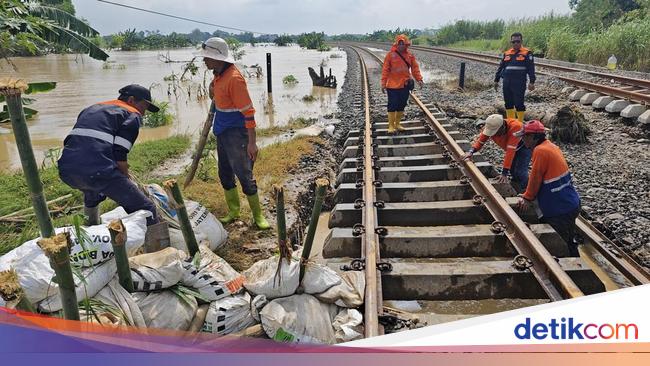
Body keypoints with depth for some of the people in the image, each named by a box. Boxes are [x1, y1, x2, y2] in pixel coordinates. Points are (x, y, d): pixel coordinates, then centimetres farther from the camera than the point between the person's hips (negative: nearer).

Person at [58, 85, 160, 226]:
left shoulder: (91, 109, 30)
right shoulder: (132, 115, 7)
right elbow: (120, 155, -6)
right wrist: (127, 181, 10)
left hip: (66, 171, 8)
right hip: (96, 172, -8)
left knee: (93, 191, 41)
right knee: (146, 209, -2)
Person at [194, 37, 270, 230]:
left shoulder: (234, 78, -21)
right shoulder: (219, 74, 6)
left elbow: (248, 112, -23)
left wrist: (252, 143, -24)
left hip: (236, 134, -9)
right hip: (222, 132, 9)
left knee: (244, 176, -2)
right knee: (225, 175, 16)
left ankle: (258, 215, 12)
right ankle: (233, 212, 32)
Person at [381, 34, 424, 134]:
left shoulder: (410, 55, 4)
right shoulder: (390, 55, -6)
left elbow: (415, 68, 6)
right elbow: (385, 70, -6)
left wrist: (419, 79, -4)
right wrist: (383, 83, -10)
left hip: (405, 85, 4)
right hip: (392, 85, -4)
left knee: (402, 105, 11)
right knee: (392, 106, -3)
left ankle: (397, 124, 25)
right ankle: (391, 126, 6)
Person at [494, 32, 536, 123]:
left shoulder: (527, 53, 1)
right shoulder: (507, 53, 16)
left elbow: (531, 68, -3)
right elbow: (500, 67, 21)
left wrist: (532, 82, -10)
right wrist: (496, 80, 19)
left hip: (519, 83, -5)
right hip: (506, 83, 5)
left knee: (519, 103, -4)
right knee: (508, 103, 10)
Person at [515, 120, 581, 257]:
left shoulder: (540, 151, -20)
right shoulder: (550, 146, 10)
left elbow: (535, 178, -14)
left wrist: (527, 198, -1)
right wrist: (529, 194, 16)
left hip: (561, 210, -10)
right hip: (570, 204, 10)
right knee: (567, 242, 22)